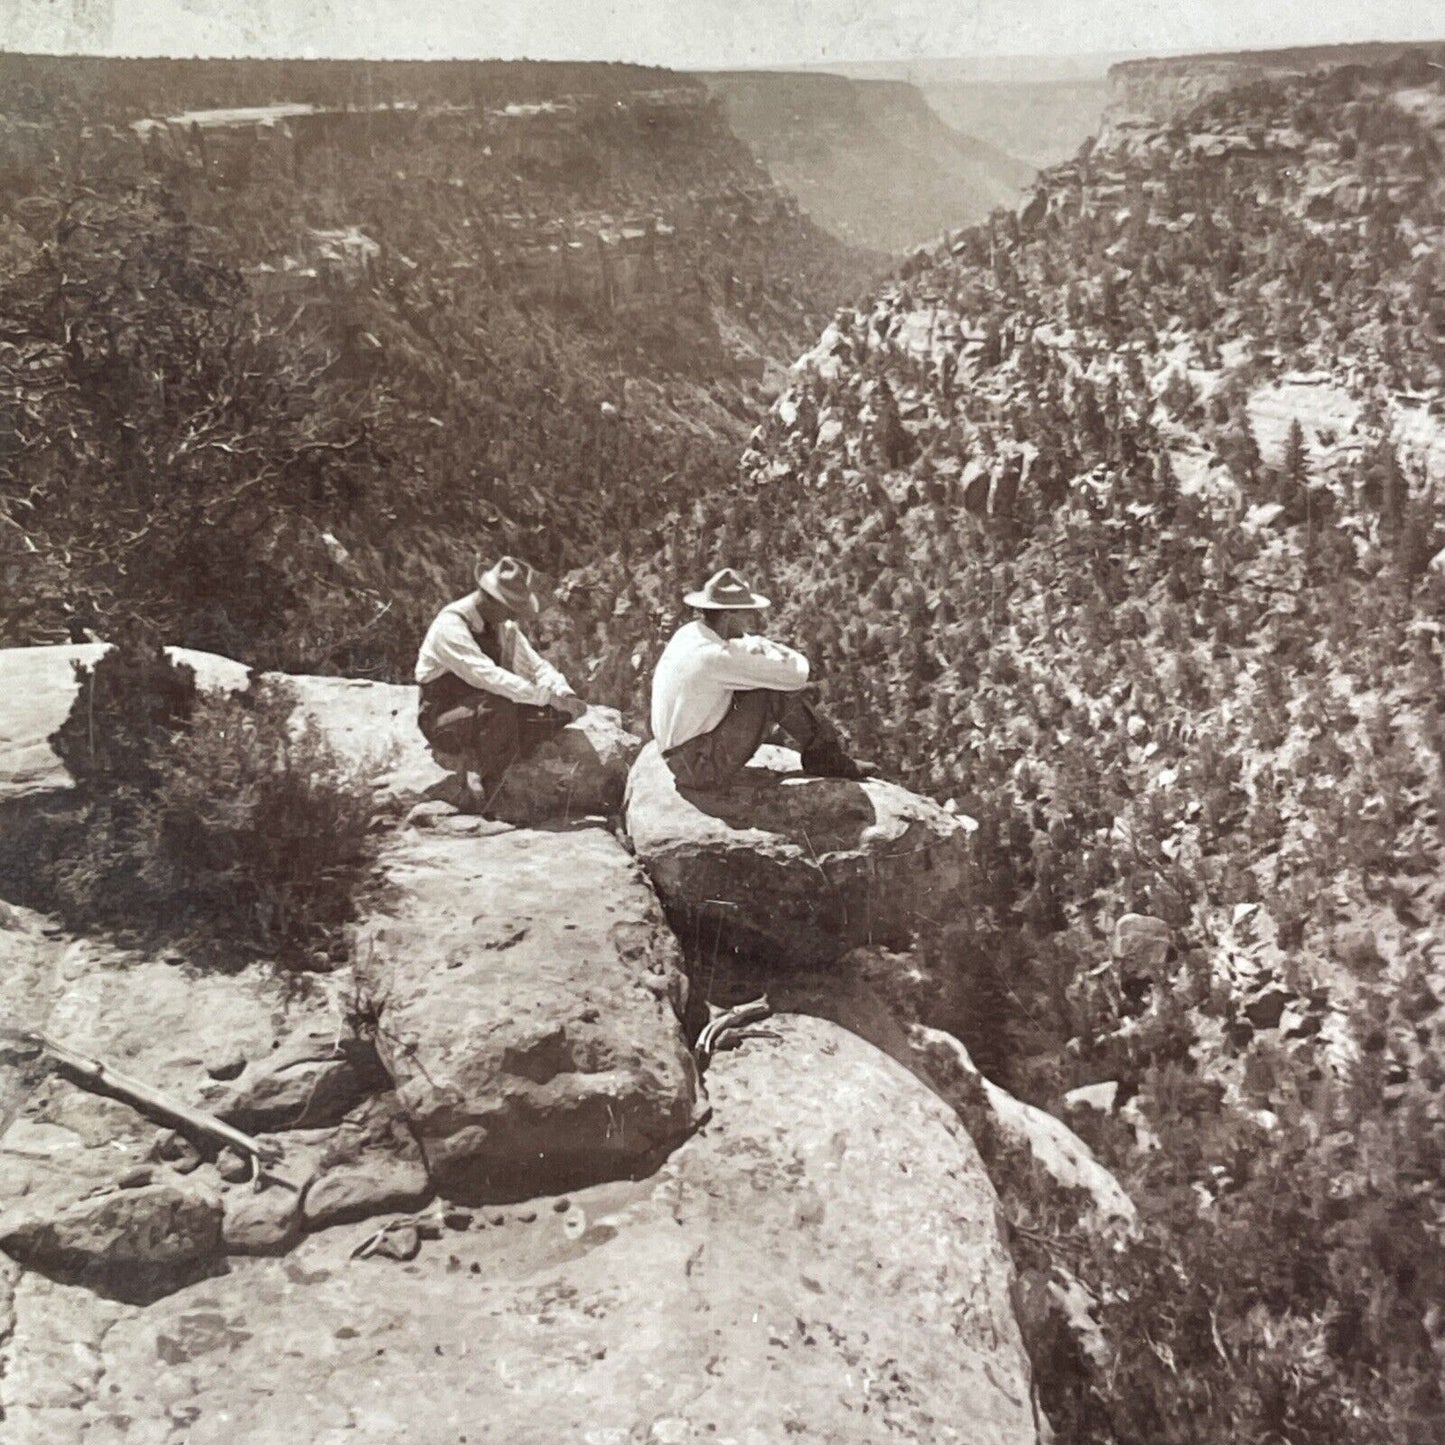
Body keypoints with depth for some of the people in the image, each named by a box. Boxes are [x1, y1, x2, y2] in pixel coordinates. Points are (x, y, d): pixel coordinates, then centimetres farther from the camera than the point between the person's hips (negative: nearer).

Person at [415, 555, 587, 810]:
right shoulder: (450, 625, -22)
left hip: (487, 712, 7)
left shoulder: (504, 626, 3)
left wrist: (564, 693, -17)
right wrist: (547, 696, -33)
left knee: (556, 713, -12)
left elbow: (536, 665, 4)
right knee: (499, 707, -37)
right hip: (443, 720, -7)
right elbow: (489, 677, -32)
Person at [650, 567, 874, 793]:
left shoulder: (690, 633, 3)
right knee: (776, 691, -14)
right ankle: (824, 756, 4)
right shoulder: (717, 656, -25)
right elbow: (797, 675, -20)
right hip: (704, 770, -9)